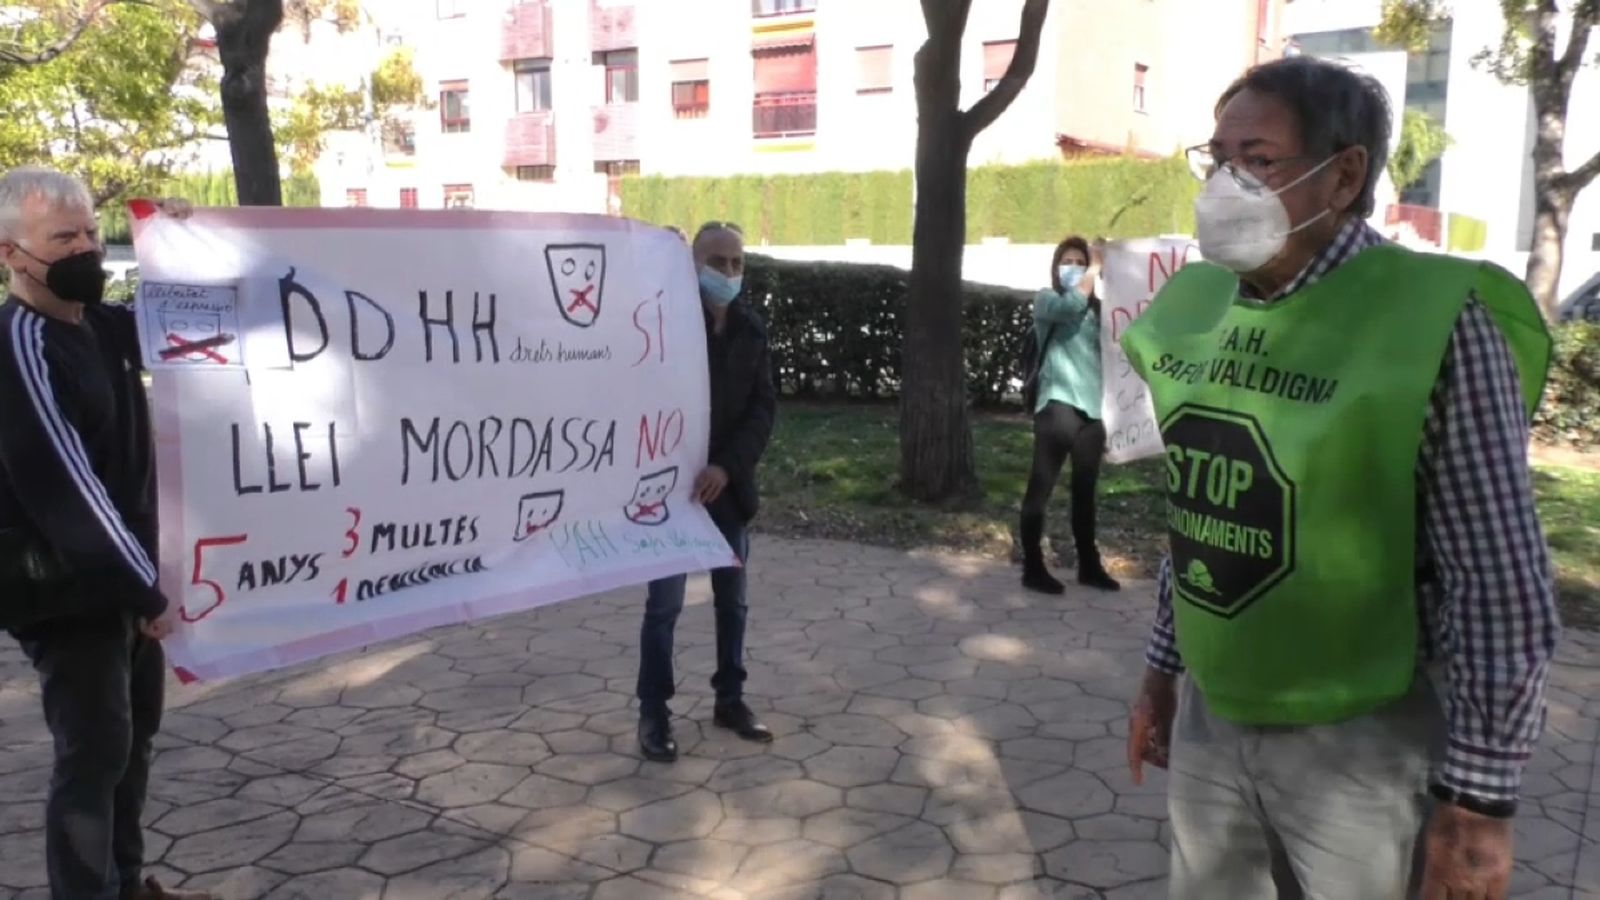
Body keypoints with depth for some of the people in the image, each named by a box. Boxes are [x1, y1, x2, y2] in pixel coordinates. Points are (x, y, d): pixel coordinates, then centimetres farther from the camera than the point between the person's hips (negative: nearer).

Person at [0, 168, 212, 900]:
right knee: (95, 753, -3)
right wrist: (145, 591, -22)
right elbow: (68, 488, -24)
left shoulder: (101, 324, 6)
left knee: (134, 733, 18)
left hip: (121, 576, 9)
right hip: (68, 590, -9)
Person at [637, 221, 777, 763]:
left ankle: (730, 700, 26)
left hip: (728, 484, 5)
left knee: (732, 600, 12)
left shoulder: (751, 330, 4)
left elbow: (764, 406, -1)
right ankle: (653, 712, 10)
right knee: (665, 603, -1)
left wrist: (728, 467, -13)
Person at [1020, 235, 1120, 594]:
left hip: (1091, 408, 5)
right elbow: (1070, 305, -18)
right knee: (1041, 488, -4)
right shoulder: (1046, 300, 3)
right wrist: (1096, 268, -9)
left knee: (1085, 491, 14)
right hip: (1057, 405, -5)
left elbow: (1104, 355, 12)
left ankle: (1089, 565, 23)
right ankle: (1033, 568, 2)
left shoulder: (1095, 307, 16)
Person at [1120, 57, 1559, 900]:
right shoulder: (1197, 307, 1)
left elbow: (1502, 584, -15)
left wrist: (1479, 798, -13)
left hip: (1361, 745, -5)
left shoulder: (1433, 321, -17)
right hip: (1209, 721, 6)